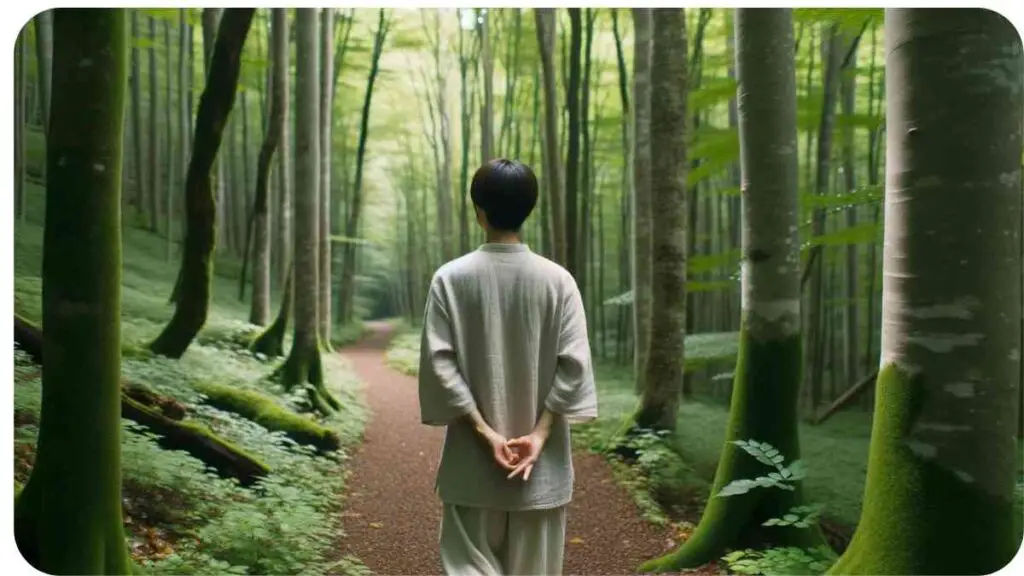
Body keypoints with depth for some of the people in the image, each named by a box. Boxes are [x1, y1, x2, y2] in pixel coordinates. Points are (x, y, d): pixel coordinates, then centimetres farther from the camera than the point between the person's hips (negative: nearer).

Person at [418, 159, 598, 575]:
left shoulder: (451, 278, -7)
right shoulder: (557, 280, -5)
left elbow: (439, 363, -11)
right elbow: (573, 364, -9)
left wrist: (485, 432, -9)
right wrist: (540, 434, -8)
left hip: (472, 461, -1)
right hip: (542, 461, 1)